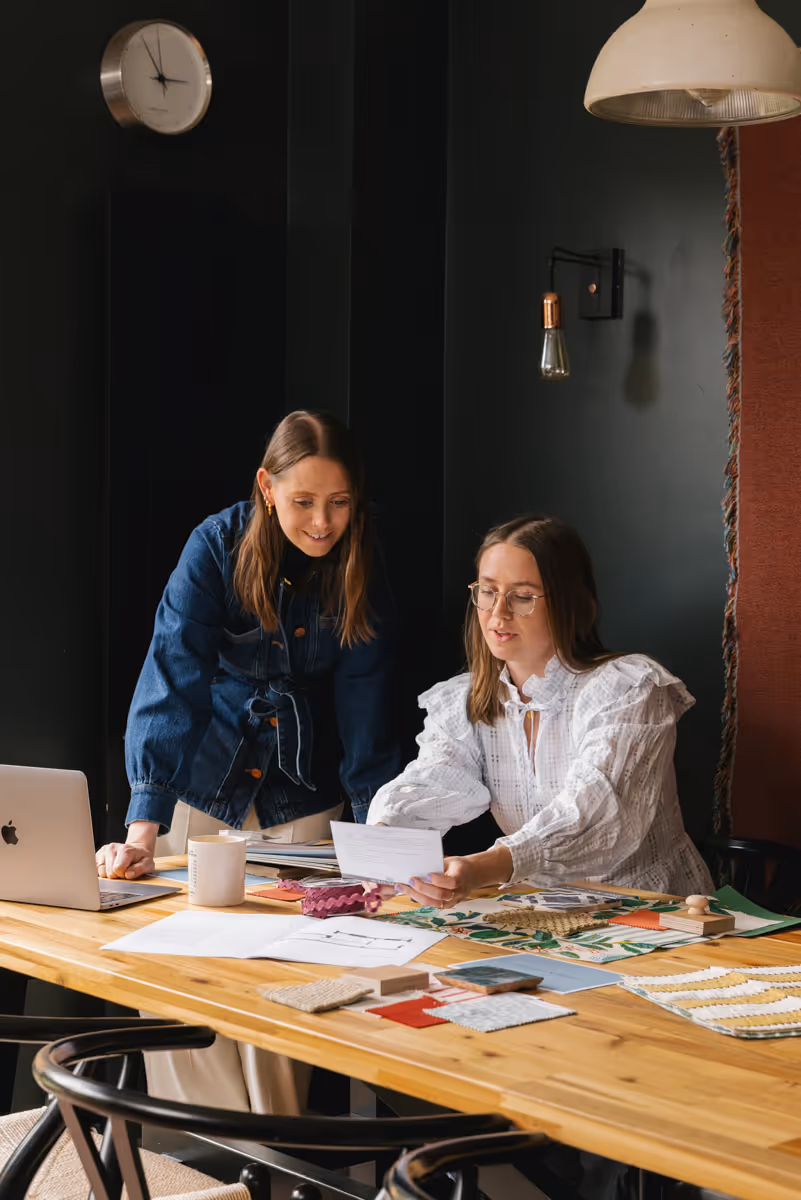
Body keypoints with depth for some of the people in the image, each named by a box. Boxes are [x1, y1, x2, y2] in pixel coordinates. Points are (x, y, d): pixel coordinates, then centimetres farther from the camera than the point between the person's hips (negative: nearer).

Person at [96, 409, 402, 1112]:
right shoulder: (219, 546, -17)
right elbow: (172, 681, -25)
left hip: (303, 801, 1)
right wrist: (143, 827, -34)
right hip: (204, 784, -1)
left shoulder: (362, 577, -10)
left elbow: (365, 713, -8)